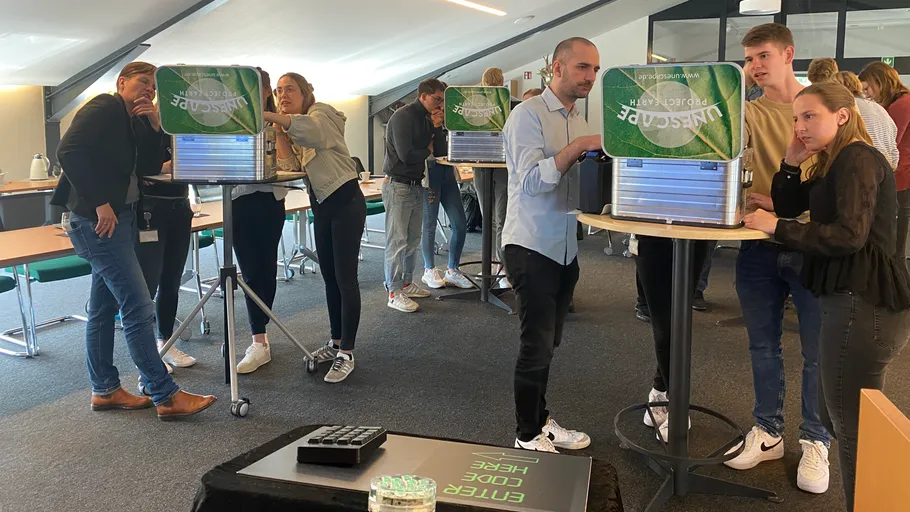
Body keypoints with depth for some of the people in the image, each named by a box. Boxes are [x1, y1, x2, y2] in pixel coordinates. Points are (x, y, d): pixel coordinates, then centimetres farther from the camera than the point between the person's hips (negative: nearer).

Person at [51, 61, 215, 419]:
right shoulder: (104, 107, -9)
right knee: (138, 308, -11)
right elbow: (69, 151, -22)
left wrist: (154, 127, -4)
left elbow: (149, 168, 8)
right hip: (99, 220, -10)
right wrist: (99, 203, -25)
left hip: (120, 218, 10)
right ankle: (166, 397, -9)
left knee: (103, 308, 14)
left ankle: (104, 390, 23)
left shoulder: (131, 122, 17)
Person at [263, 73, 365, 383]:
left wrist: (269, 116, -50)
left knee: (345, 278, -8)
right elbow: (290, 166, -2)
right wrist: (278, 128, -9)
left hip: (345, 202, -8)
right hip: (321, 206, 8)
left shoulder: (322, 114, -9)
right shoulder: (292, 128, 14)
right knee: (329, 277, 13)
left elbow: (310, 128, -36)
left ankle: (346, 353, -3)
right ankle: (336, 342, 25)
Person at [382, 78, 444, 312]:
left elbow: (432, 146, 15)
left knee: (413, 239, 13)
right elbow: (406, 155, -22)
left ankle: (406, 284, 24)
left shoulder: (425, 118, 14)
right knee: (397, 241, -5)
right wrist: (428, 150, -6)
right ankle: (394, 293, 0)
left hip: (416, 185, 9)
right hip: (398, 185, -9)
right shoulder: (403, 117, -15)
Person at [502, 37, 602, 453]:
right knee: (537, 345, -2)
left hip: (565, 248, 8)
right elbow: (531, 180, -23)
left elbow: (581, 180, 14)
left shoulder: (579, 120, 13)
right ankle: (528, 437, 12)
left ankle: (540, 422, 28)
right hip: (532, 247, -8)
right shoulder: (529, 114, -12)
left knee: (547, 343, 15)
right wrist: (576, 148, -29)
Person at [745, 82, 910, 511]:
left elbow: (850, 235, -23)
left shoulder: (857, 159, -13)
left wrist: (775, 228, -19)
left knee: (851, 424, -3)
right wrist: (792, 162, 5)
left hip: (865, 301, -11)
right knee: (840, 417, 17)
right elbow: (787, 206, 18)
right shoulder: (834, 162, 18)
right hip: (852, 297, 11)